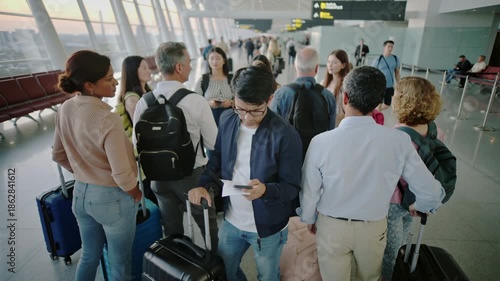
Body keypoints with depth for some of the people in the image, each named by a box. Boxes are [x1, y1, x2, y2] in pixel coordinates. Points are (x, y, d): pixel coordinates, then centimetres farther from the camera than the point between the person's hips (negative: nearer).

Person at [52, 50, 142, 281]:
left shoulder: (65, 110, -4)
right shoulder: (106, 119, -27)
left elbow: (59, 155, 9)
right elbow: (122, 175, -27)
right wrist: (136, 194, -8)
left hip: (80, 193, 7)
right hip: (112, 198, -7)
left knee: (89, 255, 28)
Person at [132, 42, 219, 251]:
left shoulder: (143, 102, -10)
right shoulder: (196, 101, -22)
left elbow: (136, 142, 0)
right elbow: (214, 144, -15)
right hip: (192, 175, -3)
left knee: (171, 230, 23)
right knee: (208, 224, 20)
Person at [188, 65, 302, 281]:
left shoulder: (285, 135, -23)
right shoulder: (227, 121, -7)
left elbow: (292, 187, -17)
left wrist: (266, 190, -37)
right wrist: (203, 184, -11)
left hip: (267, 227, -4)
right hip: (231, 220, 5)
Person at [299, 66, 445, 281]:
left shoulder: (321, 142, -25)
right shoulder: (399, 141, -20)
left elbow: (309, 192, -13)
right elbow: (432, 192, -9)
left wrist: (309, 219, 9)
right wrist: (419, 206, 15)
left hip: (331, 226, -1)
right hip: (373, 228, 2)